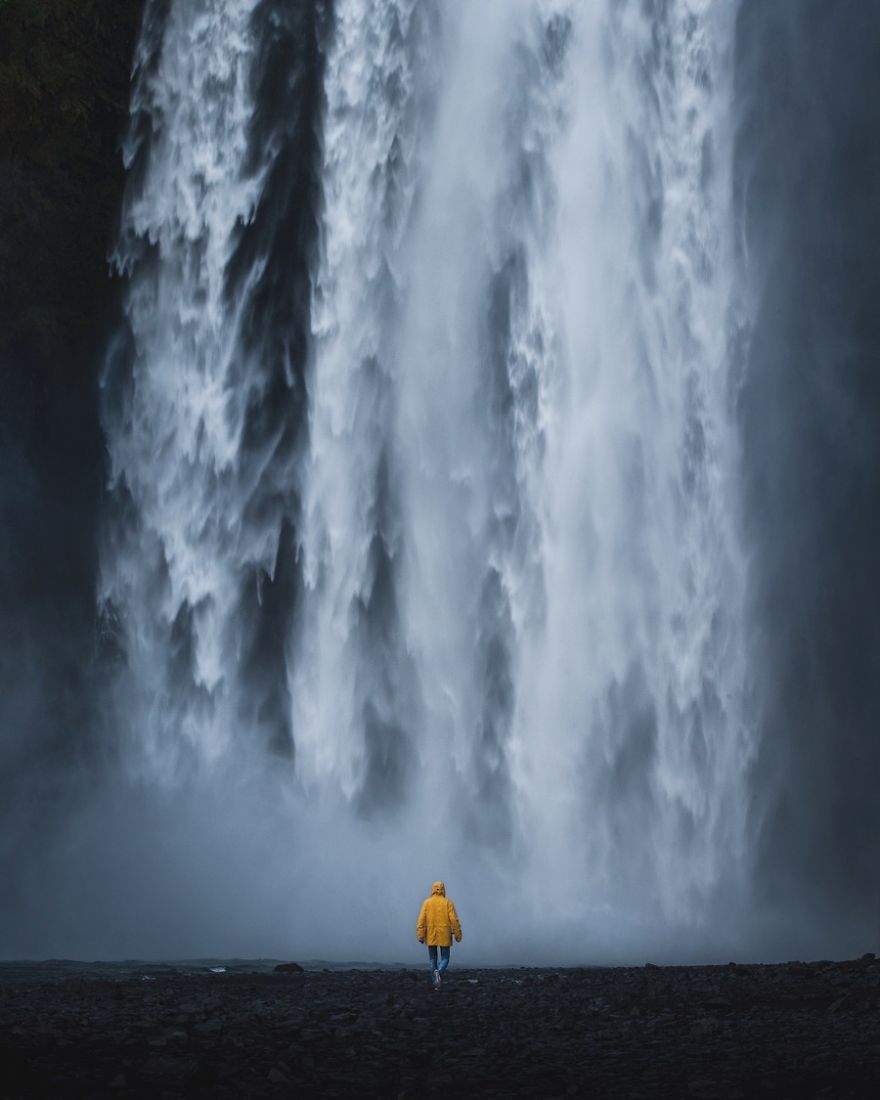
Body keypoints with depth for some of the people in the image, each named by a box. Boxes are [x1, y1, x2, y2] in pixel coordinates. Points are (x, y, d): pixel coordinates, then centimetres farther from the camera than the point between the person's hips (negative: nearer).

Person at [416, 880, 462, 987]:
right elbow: (454, 920, -9)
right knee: (444, 959, 6)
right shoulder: (448, 902, -4)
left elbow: (421, 920, -8)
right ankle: (439, 972, -25)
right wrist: (458, 935, -1)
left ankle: (436, 984, 11)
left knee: (433, 959, 13)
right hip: (444, 937, -1)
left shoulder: (427, 902, -2)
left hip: (431, 936, 1)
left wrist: (420, 936, -8)